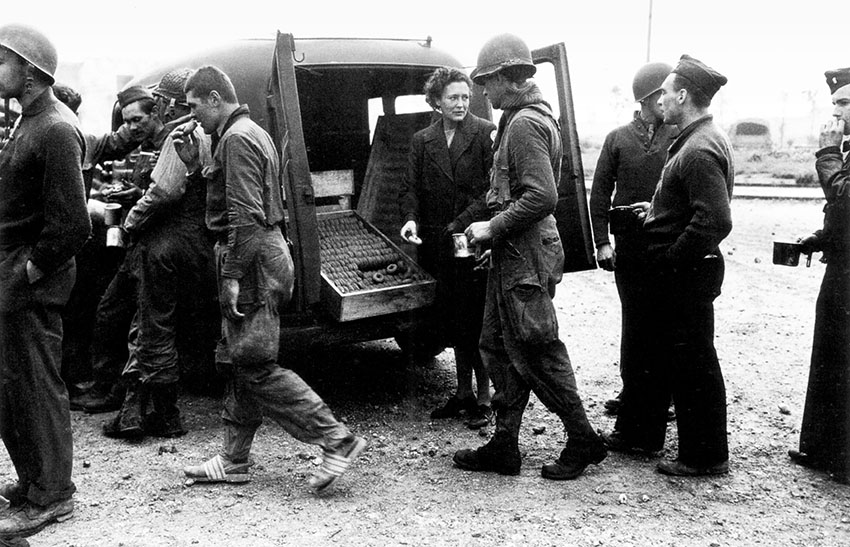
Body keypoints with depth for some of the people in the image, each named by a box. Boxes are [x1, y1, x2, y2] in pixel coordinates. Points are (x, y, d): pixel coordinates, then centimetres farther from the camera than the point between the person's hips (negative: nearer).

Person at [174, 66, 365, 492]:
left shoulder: (236, 139, -14)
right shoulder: (248, 133, 19)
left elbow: (245, 216, -23)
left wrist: (231, 275, -22)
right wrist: (195, 165, 13)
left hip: (252, 262, -11)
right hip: (263, 253, 11)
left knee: (255, 366, -8)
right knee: (240, 363, 14)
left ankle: (337, 440, -6)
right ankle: (233, 460, 23)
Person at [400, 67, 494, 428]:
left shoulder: (485, 134, -3)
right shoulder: (422, 141, 11)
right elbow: (412, 188, 7)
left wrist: (464, 221, -17)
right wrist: (411, 218, -12)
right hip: (441, 246, 5)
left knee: (476, 321, -2)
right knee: (455, 321, 13)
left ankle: (483, 398, 11)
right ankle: (463, 393, 26)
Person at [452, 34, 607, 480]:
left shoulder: (524, 125, -16)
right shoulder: (528, 118, 16)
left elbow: (542, 197, -25)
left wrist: (494, 229, -17)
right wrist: (489, 229, 16)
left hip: (524, 256, -10)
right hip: (514, 253, 11)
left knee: (535, 352, -2)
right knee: (498, 347, 12)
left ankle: (583, 441, 12)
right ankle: (504, 445, 19)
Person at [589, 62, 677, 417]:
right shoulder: (618, 139, 7)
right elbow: (600, 192, 7)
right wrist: (602, 241, 0)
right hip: (629, 243, 1)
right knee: (633, 318, 9)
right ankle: (631, 388, 20)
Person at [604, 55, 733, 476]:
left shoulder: (700, 150, -21)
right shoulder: (696, 141, 12)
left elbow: (716, 220, -29)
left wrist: (672, 259, -21)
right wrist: (657, 210, 11)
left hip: (685, 276, -11)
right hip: (675, 272, 11)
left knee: (692, 363, 1)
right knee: (659, 353, 19)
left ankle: (706, 456, 14)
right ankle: (638, 433, 33)